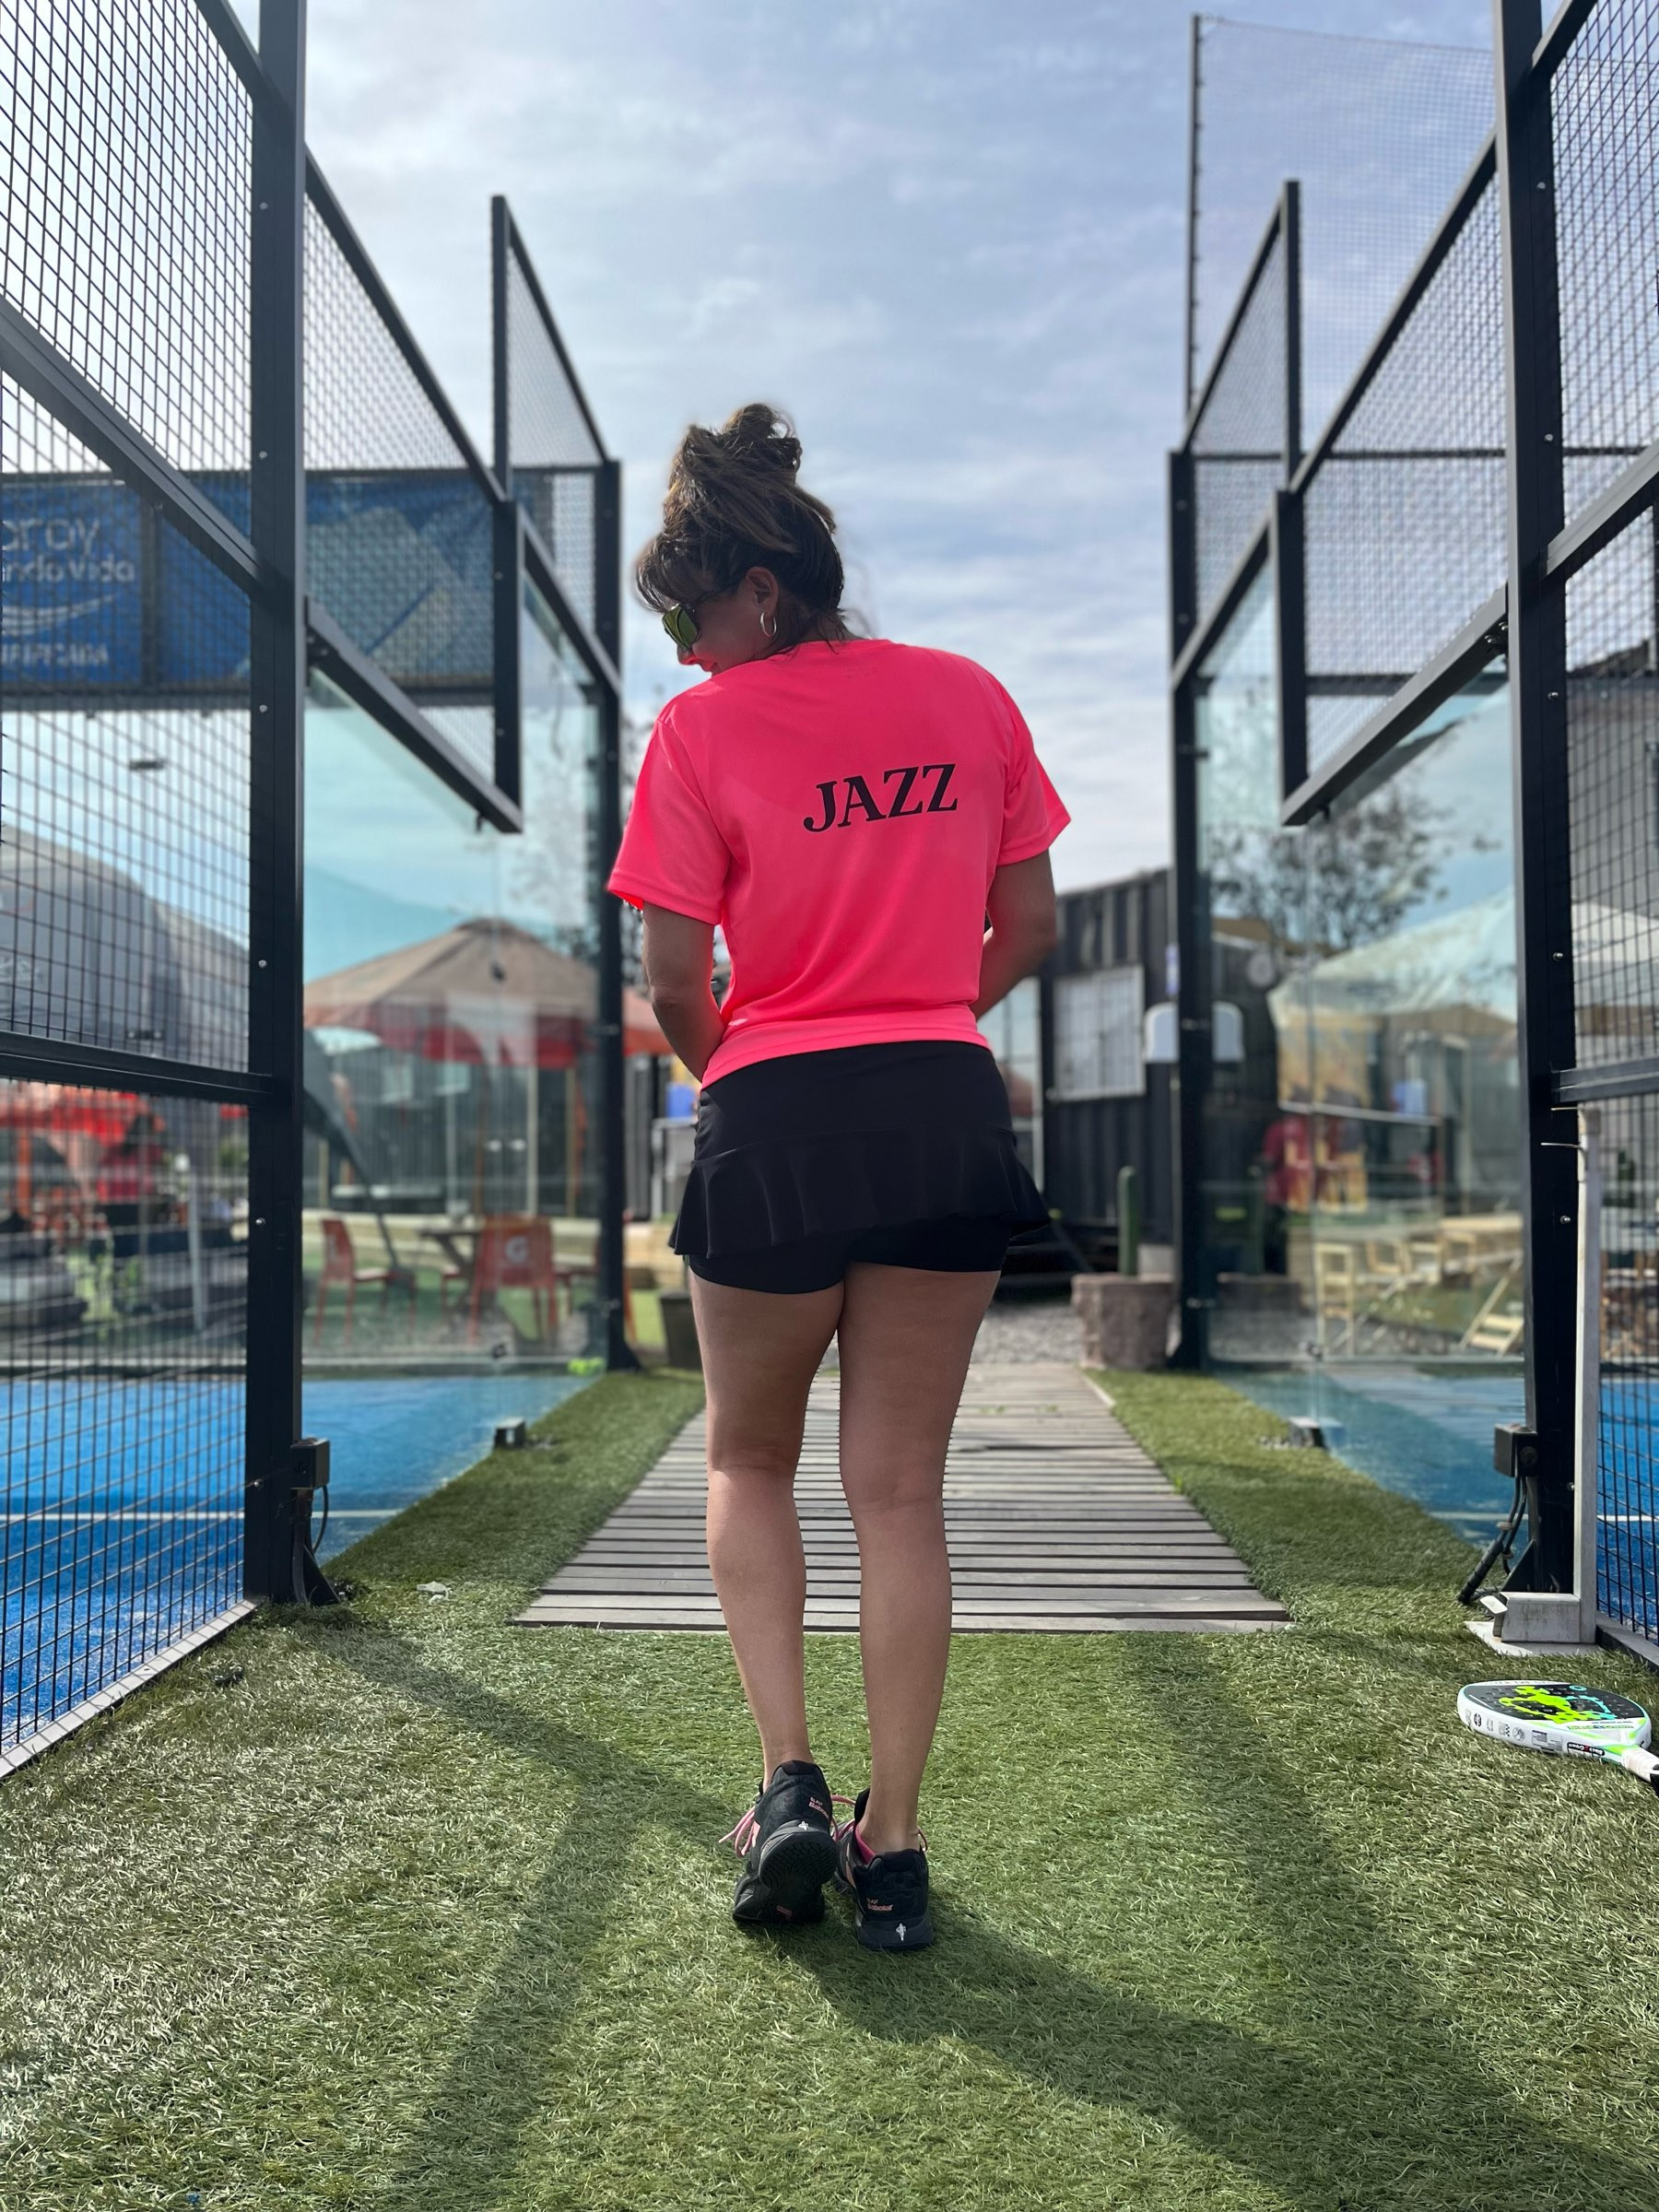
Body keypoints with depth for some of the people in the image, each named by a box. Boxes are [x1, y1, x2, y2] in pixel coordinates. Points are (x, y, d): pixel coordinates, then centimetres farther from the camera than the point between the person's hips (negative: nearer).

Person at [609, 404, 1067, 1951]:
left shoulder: (700, 729, -4)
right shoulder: (969, 697, 7)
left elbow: (675, 979, -6)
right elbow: (1027, 930, 10)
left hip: (776, 1126, -3)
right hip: (949, 1113, 3)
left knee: (749, 1465, 20)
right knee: (901, 1490, 10)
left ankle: (788, 1782, 9)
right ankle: (891, 1850, 16)